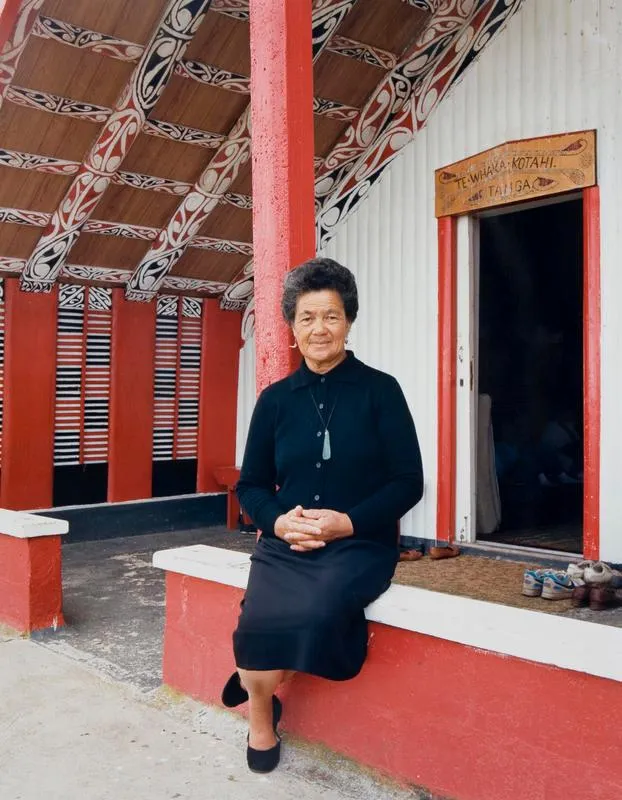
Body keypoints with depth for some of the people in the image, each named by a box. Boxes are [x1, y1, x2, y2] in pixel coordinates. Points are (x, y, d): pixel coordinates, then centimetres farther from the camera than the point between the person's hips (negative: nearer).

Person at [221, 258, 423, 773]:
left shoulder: (379, 390, -1)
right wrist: (278, 521, -9)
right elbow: (251, 484, 13)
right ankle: (261, 714, 7)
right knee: (260, 619, -26)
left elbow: (408, 482, -2)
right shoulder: (276, 399, 8)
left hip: (359, 544, -2)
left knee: (316, 609, -32)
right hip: (286, 543, 2)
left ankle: (256, 684, 0)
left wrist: (348, 522, -16)